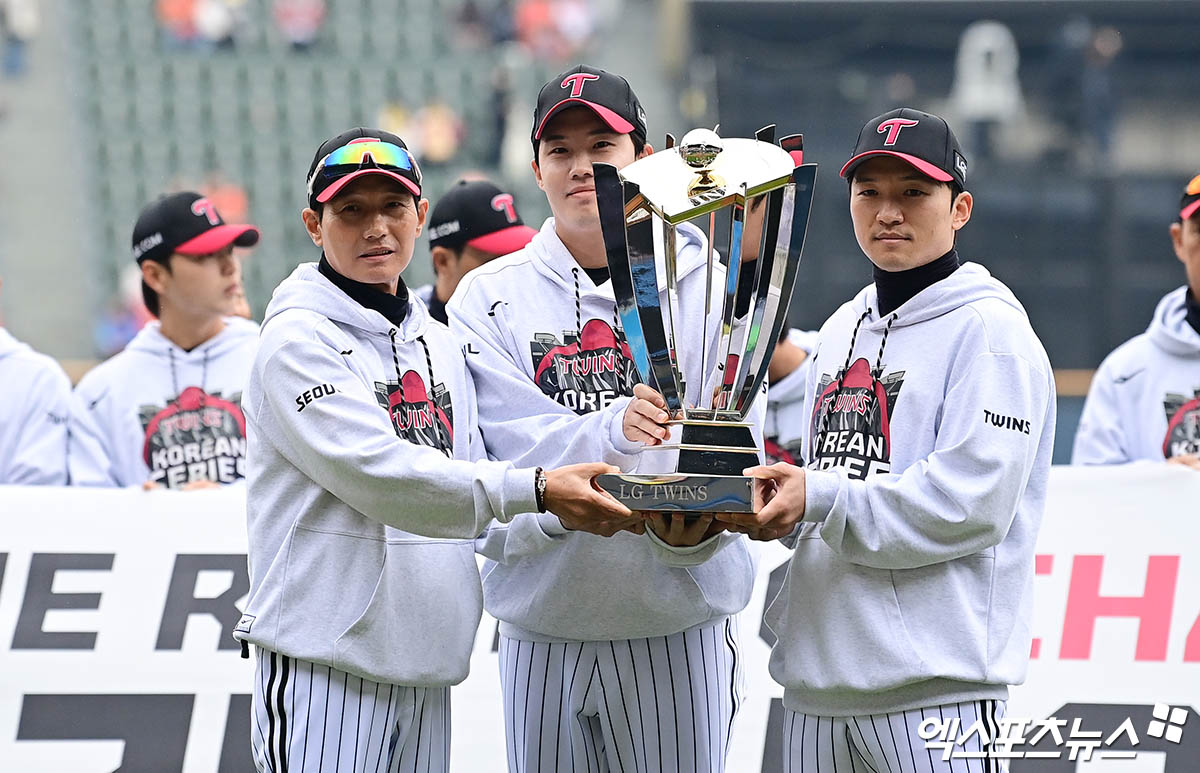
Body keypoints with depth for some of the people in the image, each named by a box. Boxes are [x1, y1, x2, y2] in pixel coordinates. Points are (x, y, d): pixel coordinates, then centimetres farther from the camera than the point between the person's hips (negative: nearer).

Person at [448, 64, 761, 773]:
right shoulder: (490, 298, 4)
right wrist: (611, 428, -28)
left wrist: (690, 527, -28)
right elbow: (507, 446, -9)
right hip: (542, 630, 1)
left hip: (680, 626, -1)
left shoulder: (712, 286, 2)